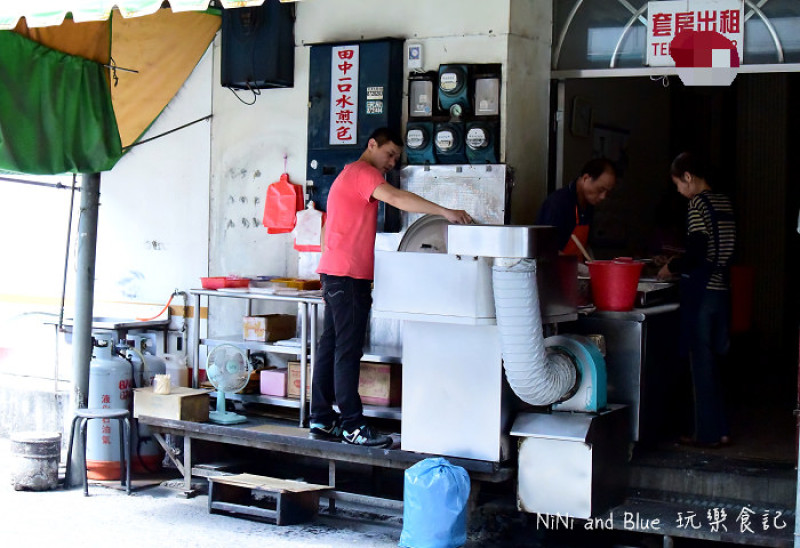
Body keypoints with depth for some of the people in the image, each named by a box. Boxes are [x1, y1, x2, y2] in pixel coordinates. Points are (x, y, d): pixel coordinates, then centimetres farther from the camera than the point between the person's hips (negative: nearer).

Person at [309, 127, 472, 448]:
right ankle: (353, 426, -6)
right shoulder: (362, 172, -8)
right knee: (348, 351, -8)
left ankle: (321, 421, 14)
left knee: (330, 347, 10)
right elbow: (396, 198, -25)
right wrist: (446, 212, -28)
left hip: (335, 273, 10)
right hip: (348, 275, -10)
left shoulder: (350, 175, 25)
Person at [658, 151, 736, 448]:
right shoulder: (724, 202, 12)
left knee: (701, 362, 0)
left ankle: (708, 433, 6)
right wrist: (680, 262, 20)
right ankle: (718, 429, 20)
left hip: (702, 292, -8)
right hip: (721, 290, 8)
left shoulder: (698, 204, -13)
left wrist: (671, 268, -1)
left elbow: (696, 255, -19)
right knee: (709, 362, 16)